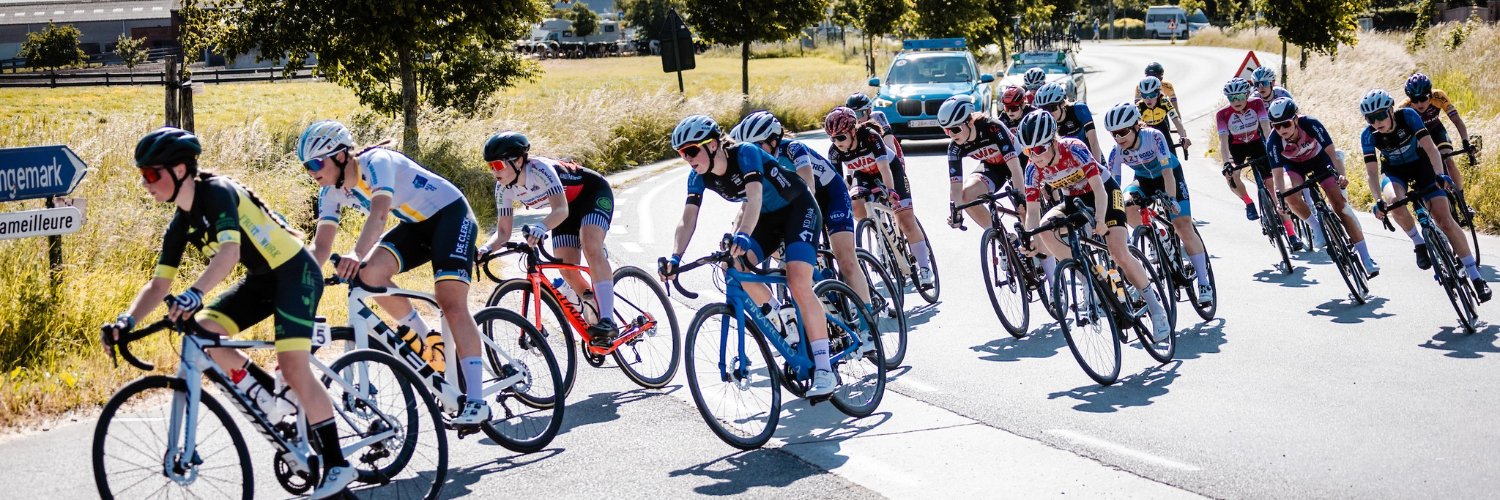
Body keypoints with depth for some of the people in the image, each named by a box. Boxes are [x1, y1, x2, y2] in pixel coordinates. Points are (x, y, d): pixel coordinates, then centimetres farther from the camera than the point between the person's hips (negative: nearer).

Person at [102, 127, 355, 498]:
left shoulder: (217, 192, -21)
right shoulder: (181, 225, 4)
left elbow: (229, 251, -36)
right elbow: (159, 284, 3)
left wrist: (194, 294, -51)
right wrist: (126, 322, -13)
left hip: (295, 272, -9)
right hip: (261, 279, 9)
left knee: (293, 366, -20)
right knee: (201, 329, -9)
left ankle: (337, 464, -12)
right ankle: (271, 397, 6)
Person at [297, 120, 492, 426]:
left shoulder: (376, 162, -27)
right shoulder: (331, 192, -4)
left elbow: (379, 212, -44)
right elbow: (321, 245, -6)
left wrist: (357, 254, -59)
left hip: (450, 214, -7)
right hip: (415, 225, 7)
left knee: (451, 303, -22)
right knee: (370, 274, -19)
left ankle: (476, 401, -26)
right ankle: (427, 341, 1)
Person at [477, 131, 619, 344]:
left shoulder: (540, 169, -34)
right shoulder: (504, 188, -14)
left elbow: (561, 210, -44)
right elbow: (503, 232, -10)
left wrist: (541, 227, -64)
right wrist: (485, 249, -31)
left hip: (594, 193, -7)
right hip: (569, 206, 7)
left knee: (590, 247, -31)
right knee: (567, 271, -8)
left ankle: (607, 320, -36)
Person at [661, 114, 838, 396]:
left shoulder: (745, 154, -29)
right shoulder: (699, 177, -11)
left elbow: (754, 197, -43)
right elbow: (687, 220, -17)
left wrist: (743, 236, -60)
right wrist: (675, 258, -34)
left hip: (798, 209, -6)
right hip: (767, 217, 7)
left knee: (798, 284, -24)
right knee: (736, 266, -21)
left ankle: (824, 368, -22)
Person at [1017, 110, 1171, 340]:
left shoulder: (1074, 149, -31)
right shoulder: (1033, 169, -19)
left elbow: (1098, 188, -34)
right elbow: (1033, 210, -17)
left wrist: (1100, 221, -50)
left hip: (1105, 191, -5)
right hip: (1075, 200, 5)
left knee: (1119, 253, -20)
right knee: (1045, 226, -25)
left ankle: (1156, 306, -4)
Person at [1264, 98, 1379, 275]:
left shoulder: (1311, 124, -34)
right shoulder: (1273, 141, -32)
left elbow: (1331, 152, -34)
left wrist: (1340, 175, -48)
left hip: (1319, 159, -1)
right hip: (1294, 166, 1)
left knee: (1339, 203, -13)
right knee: (1291, 195, -31)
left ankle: (1366, 258, -11)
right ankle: (1317, 227, -3)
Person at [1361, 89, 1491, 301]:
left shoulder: (1408, 116, -26)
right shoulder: (1369, 135, -22)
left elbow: (1429, 147, -31)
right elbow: (1372, 171, -23)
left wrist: (1439, 174, -47)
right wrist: (1378, 201, -38)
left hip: (1421, 164, -1)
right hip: (1394, 171, 1)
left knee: (1445, 221, -13)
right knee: (1394, 202, -36)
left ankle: (1476, 277, -7)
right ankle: (1419, 243, -10)